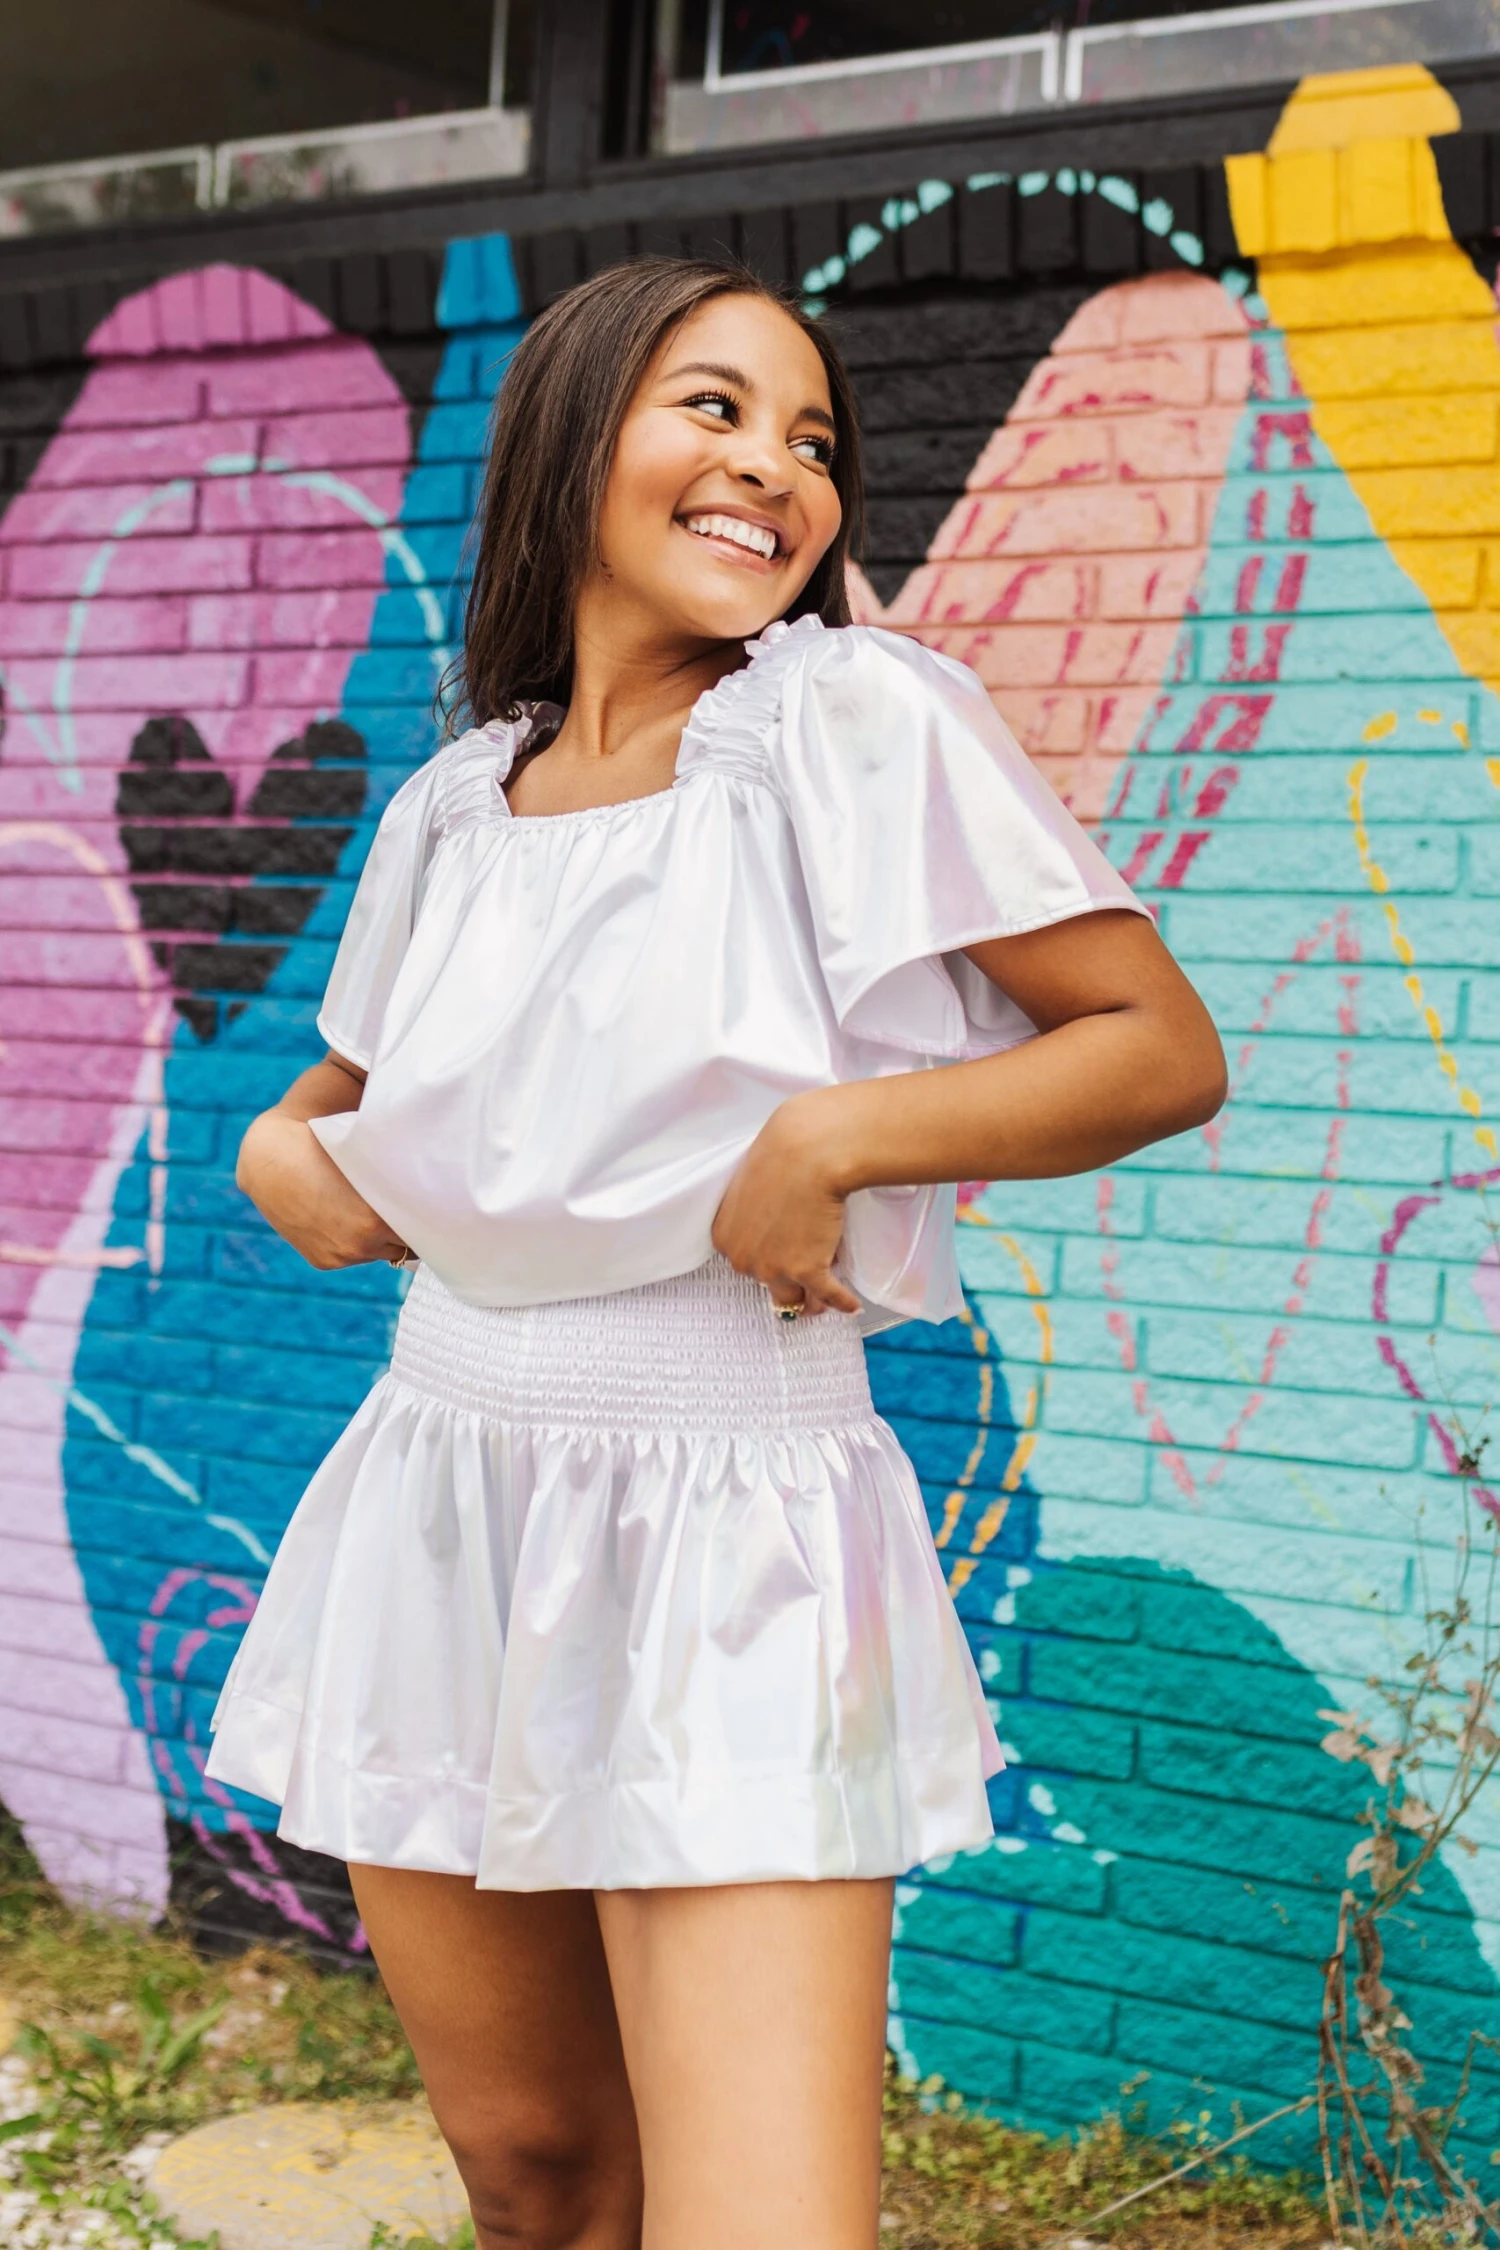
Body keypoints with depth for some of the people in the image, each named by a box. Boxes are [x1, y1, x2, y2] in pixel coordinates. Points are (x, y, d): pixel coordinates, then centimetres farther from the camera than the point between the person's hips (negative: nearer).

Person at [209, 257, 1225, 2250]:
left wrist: (832, 1132, -18)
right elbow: (339, 1100, 25)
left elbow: (1167, 1051, -7)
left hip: (731, 1542, -5)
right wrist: (284, 1155, 3)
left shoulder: (860, 722, -7)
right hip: (441, 1513, 5)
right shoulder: (453, 808, 8)